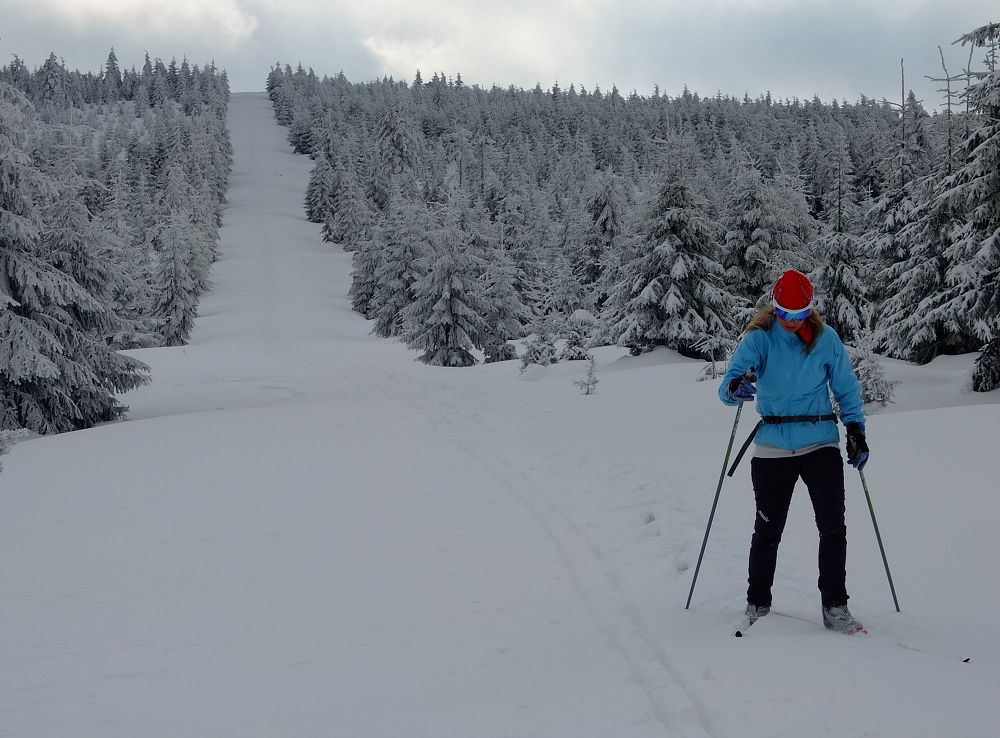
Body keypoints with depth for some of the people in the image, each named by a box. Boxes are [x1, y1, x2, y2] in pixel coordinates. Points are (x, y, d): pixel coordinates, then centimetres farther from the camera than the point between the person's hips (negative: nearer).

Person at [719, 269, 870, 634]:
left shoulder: (825, 338, 0)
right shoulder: (759, 339, -5)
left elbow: (846, 386, 11)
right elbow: (728, 386, -15)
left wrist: (856, 429, 2)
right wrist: (735, 388, -39)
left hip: (821, 443, 1)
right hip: (772, 448, -1)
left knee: (833, 525, -7)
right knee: (768, 530, 5)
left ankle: (835, 607, 1)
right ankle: (757, 604, 21)